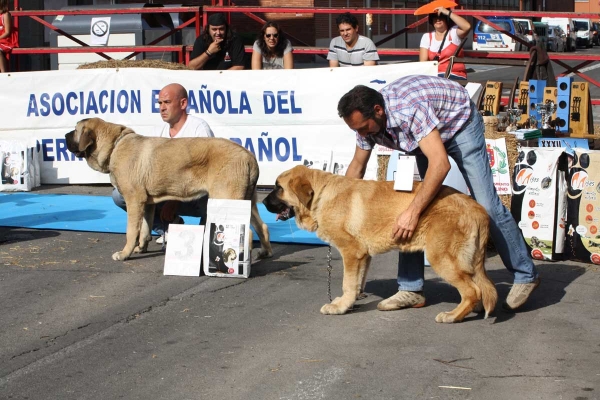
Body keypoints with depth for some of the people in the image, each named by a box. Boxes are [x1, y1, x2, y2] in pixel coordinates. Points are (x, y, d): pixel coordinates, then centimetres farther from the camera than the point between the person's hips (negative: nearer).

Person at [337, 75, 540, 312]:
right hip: (425, 136, 7)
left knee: (485, 204, -11)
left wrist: (413, 212, -50)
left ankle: (525, 275, 2)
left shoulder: (409, 109, -41)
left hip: (459, 124, -7)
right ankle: (411, 289, 0)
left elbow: (440, 164, -48)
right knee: (410, 195, -4)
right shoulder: (366, 119, -17)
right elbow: (357, 167, 0)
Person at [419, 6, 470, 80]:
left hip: (455, 77, -3)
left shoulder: (454, 32, 4)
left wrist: (448, 12, -15)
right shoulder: (427, 37, 12)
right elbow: (423, 61, 4)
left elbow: (467, 27, -19)